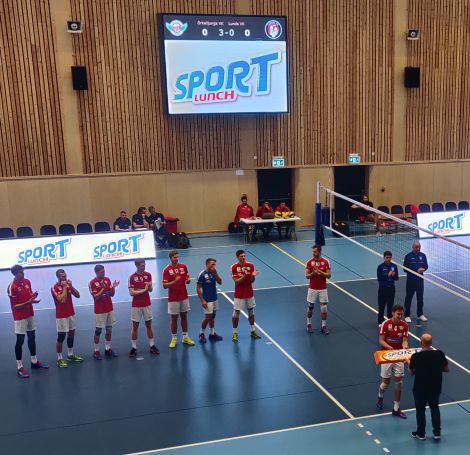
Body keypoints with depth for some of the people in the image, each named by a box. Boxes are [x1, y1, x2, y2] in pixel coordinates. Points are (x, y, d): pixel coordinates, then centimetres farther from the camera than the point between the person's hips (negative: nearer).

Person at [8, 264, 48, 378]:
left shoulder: (27, 281, 3)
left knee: (32, 338, 15)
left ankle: (34, 362, 28)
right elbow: (15, 306, -18)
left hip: (30, 314, 7)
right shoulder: (12, 287, -19)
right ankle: (20, 367, 8)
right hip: (20, 317, -7)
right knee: (20, 341, -1)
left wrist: (33, 296, -10)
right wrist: (29, 302, -28)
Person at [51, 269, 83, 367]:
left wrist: (70, 286, -9)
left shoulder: (68, 285, 7)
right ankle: (59, 359, 6)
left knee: (71, 334, 14)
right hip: (61, 316, -7)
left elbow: (77, 295, 1)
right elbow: (62, 300, -25)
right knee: (61, 337, -3)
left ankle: (70, 355, 28)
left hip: (71, 314, 7)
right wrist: (65, 287, -19)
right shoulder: (55, 287, -14)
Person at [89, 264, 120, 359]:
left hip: (110, 309, 5)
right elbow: (96, 297, -17)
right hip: (99, 311, -5)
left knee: (109, 330, 11)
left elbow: (112, 294, 7)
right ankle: (96, 351, 12)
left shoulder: (107, 279, 5)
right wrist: (103, 289, -27)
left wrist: (113, 287, -12)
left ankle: (108, 349, 22)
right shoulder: (92, 283, -12)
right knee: (98, 331, 2)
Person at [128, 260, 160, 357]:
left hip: (147, 304, 3)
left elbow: (151, 290, 2)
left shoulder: (148, 275, 0)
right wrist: (144, 290, -16)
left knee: (149, 325, 9)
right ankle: (133, 348, 12)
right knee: (135, 326, 4)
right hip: (136, 305, -3)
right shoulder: (132, 277, -10)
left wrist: (150, 286, -20)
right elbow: (131, 292, -15)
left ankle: (152, 346, 17)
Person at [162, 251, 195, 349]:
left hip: (184, 297, 4)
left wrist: (188, 280, -16)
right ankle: (174, 339, 16)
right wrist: (174, 281, -28)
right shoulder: (167, 270, -11)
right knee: (174, 318, 4)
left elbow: (187, 279, 8)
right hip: (173, 299, -4)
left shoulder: (183, 266, 1)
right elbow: (165, 285, -13)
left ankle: (185, 337, 23)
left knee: (184, 317, 12)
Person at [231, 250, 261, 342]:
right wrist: (244, 275, -31)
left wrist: (253, 275, -24)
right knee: (236, 313, 2)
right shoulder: (234, 267, -12)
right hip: (239, 295, -3)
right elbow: (236, 281, -16)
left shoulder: (250, 265, -3)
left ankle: (253, 331, 26)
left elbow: (252, 281, -2)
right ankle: (235, 333, 15)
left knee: (251, 312, 13)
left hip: (249, 293, 3)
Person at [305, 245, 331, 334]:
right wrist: (313, 273, -25)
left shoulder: (325, 262, -6)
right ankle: (309, 324, 27)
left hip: (322, 289, 0)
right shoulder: (309, 262, -5)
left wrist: (320, 272, -21)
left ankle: (324, 326, 13)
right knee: (310, 307, 9)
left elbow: (329, 275, -7)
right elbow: (307, 276, -5)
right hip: (312, 288, 0)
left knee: (324, 308, 1)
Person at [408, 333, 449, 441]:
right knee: (435, 408, 23)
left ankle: (421, 433, 29)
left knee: (420, 410, 16)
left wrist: (409, 363, 12)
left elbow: (411, 372, -7)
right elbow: (446, 369, -3)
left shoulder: (416, 356, -23)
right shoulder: (440, 354, -17)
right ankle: (437, 432, 28)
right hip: (435, 387, 2)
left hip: (420, 388, -2)